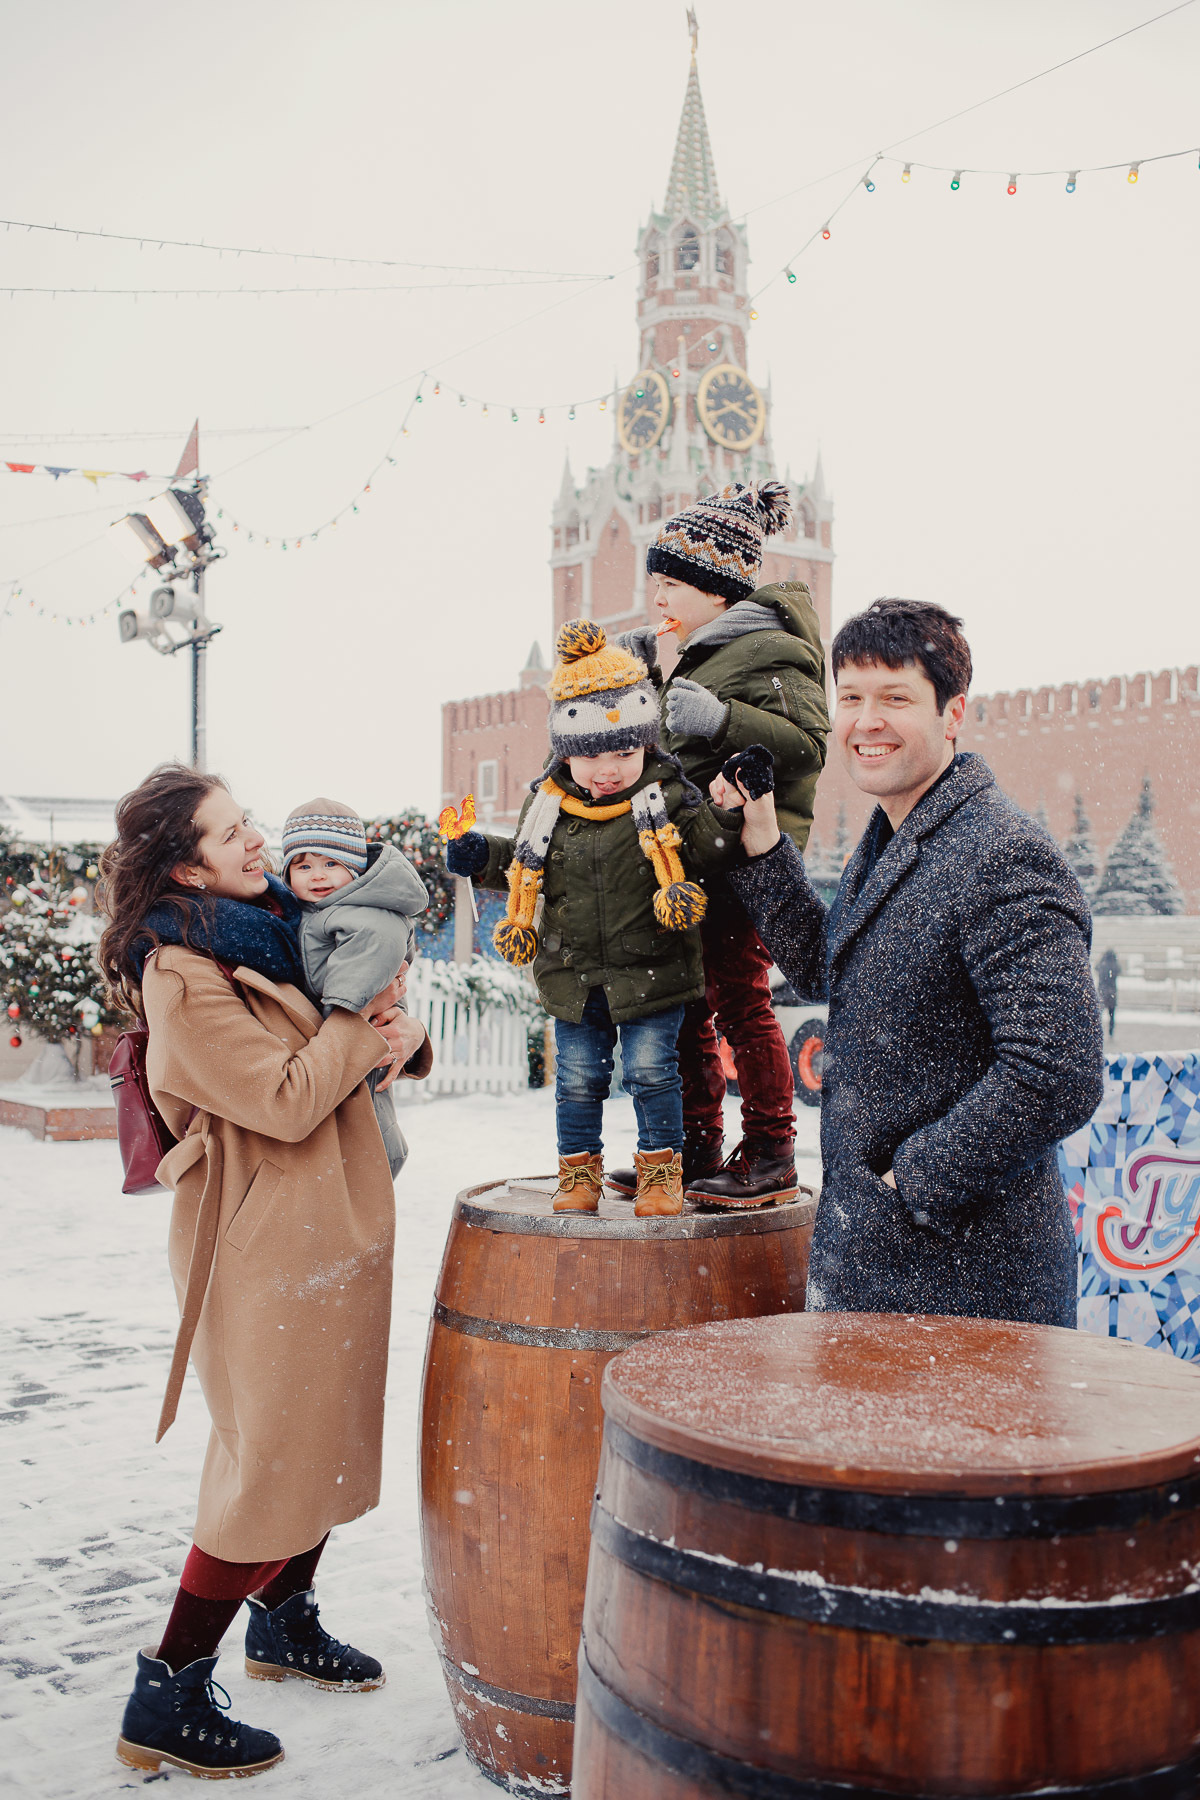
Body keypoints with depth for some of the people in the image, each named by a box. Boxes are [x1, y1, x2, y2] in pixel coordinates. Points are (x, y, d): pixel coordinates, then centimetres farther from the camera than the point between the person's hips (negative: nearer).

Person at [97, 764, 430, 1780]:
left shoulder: (278, 929, 10)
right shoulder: (183, 976, -17)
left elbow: (345, 1064, 17)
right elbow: (287, 1099, -23)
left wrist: (399, 1038, -5)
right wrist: (365, 1019, -11)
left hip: (334, 1230, 9)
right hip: (267, 1246, -9)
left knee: (325, 1442, 19)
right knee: (274, 1466, -3)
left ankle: (285, 1623, 39)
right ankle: (169, 1698, 11)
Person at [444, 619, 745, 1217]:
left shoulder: (668, 798, -8)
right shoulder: (548, 805, 0)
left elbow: (716, 852, -10)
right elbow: (524, 866, 14)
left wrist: (736, 810, -25)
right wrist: (481, 856, -2)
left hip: (651, 972, -3)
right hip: (574, 973, 3)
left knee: (651, 1070, 1)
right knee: (578, 1078, 11)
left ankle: (661, 1168, 20)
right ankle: (579, 1171, 28)